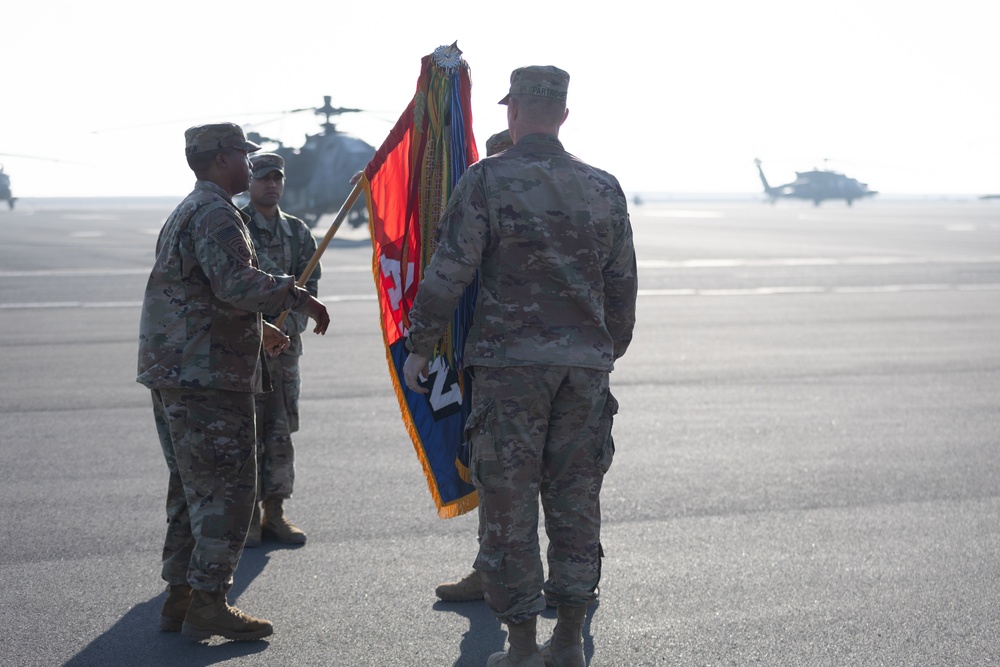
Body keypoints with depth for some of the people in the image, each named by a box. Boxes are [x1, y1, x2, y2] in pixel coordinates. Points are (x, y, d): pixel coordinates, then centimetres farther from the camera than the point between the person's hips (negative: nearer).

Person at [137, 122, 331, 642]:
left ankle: (179, 597, 20)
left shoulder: (185, 213, 21)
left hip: (173, 374, 11)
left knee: (192, 487, 15)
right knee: (227, 487, -5)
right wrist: (296, 297, -17)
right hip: (207, 378, -11)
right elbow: (236, 284, -27)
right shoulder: (215, 214, -13)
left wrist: (258, 328, 33)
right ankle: (207, 604, -3)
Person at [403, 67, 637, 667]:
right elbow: (623, 284, 13)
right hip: (586, 367, 4)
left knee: (510, 504, 3)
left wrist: (419, 348, 1)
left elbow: (448, 274, -9)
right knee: (576, 501, 10)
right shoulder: (604, 188, 8)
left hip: (510, 364, -4)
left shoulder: (487, 181, -6)